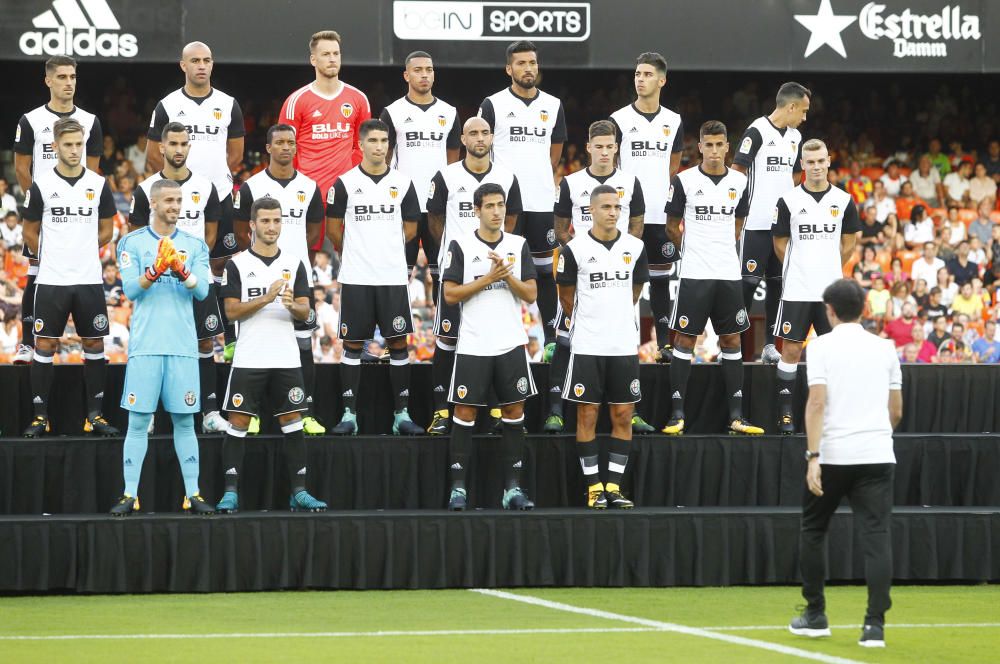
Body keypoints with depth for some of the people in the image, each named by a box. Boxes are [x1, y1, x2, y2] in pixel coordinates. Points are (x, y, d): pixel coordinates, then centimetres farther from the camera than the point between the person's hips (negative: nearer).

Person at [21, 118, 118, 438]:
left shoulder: (98, 184, 3)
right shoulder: (41, 184, -2)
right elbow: (30, 234, 8)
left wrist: (82, 252, 12)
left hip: (89, 279, 2)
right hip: (51, 280, -2)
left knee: (94, 345, 5)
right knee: (44, 345, -1)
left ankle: (95, 414, 12)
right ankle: (40, 416, 4)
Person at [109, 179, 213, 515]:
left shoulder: (195, 245, 9)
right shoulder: (133, 242, 3)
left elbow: (202, 291, -1)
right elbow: (130, 289, -6)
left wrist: (181, 271, -19)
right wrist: (156, 269, -22)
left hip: (183, 346, 2)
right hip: (145, 345, -2)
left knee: (185, 421, 4)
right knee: (138, 421, -1)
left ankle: (192, 494, 7)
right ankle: (130, 495, 2)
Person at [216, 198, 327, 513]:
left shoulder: (294, 263, 9)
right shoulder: (237, 265, 1)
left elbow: (305, 312, 6)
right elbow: (232, 311, -6)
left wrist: (292, 304, -16)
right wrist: (265, 299, -18)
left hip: (286, 359, 3)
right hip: (249, 359, -3)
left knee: (293, 423, 3)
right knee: (238, 423, -3)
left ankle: (299, 492, 7)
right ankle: (231, 493, 1)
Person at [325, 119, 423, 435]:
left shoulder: (402, 183, 5)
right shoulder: (345, 183, -1)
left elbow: (410, 229, 12)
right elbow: (333, 230, 6)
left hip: (393, 277, 2)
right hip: (356, 278, -2)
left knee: (398, 342, 2)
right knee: (353, 344, 2)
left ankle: (401, 414, 8)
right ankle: (349, 414, 6)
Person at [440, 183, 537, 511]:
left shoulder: (518, 245, 6)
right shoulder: (460, 245, -2)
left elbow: (531, 294, 4)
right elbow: (450, 294, -7)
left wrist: (507, 276, -13)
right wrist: (488, 278, -15)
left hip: (511, 344, 3)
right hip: (473, 345, -3)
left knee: (514, 411, 3)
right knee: (465, 412, -1)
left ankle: (513, 487, 7)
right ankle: (458, 487, 5)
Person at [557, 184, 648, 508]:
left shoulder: (635, 247, 3)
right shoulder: (575, 249, -7)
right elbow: (566, 296, 6)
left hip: (624, 344, 3)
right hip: (587, 345, -3)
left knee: (623, 415, 3)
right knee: (588, 415, 0)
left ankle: (614, 485, 9)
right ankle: (594, 486, 6)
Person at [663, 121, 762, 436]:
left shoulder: (739, 182, 6)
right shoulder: (684, 181, -4)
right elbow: (672, 227, 5)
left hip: (729, 274, 4)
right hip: (694, 275, -3)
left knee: (731, 340, 6)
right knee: (685, 339, -1)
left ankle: (736, 415, 8)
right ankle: (677, 413, 3)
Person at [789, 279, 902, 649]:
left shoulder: (822, 347, -1)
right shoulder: (885, 349, 10)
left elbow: (817, 403, -12)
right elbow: (896, 411, 13)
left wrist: (814, 457, -16)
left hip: (833, 455, -2)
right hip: (878, 455, 2)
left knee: (813, 531, 16)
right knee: (877, 537, -2)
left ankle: (815, 616, 20)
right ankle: (875, 625, -11)